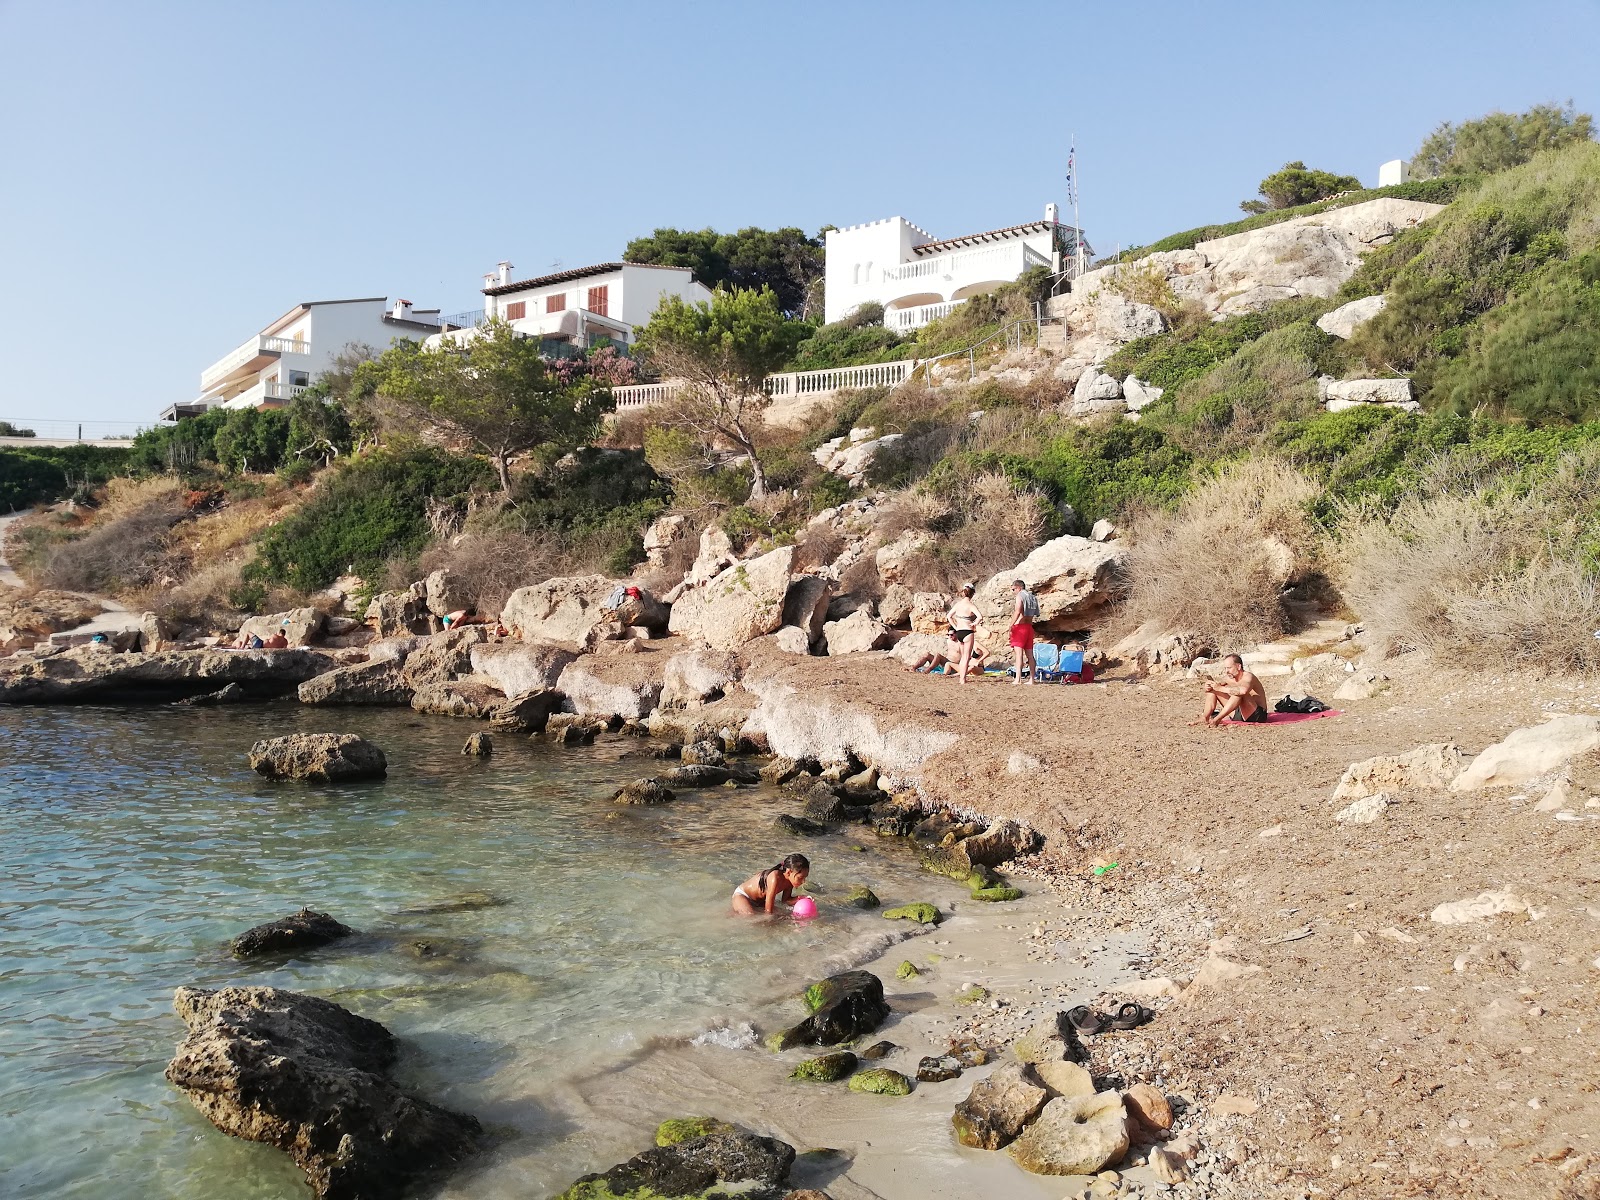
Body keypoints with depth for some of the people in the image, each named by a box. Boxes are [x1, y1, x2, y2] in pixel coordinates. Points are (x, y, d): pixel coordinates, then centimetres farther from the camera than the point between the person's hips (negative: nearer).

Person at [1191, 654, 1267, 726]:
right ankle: (1205, 718, -14)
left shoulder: (1248, 677, -19)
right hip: (1238, 714, 8)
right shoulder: (1229, 678, 4)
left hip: (1257, 714, -8)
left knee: (1238, 692, -34)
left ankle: (1217, 719, -36)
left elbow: (1243, 690, -42)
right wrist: (1208, 687, -19)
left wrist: (1220, 688, -36)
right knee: (1212, 690, 4)